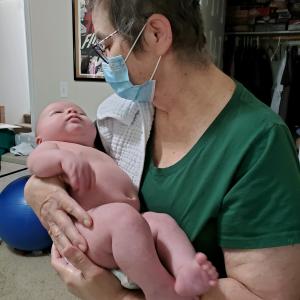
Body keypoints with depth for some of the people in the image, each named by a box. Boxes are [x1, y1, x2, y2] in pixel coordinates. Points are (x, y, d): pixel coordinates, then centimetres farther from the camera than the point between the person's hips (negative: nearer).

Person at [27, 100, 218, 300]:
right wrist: (64, 158, -25)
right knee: (124, 216, -33)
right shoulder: (52, 146, 20)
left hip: (128, 221, 8)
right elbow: (36, 161, -5)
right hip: (92, 224, -7)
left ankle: (186, 271, -38)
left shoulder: (100, 155, 40)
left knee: (162, 221, -16)